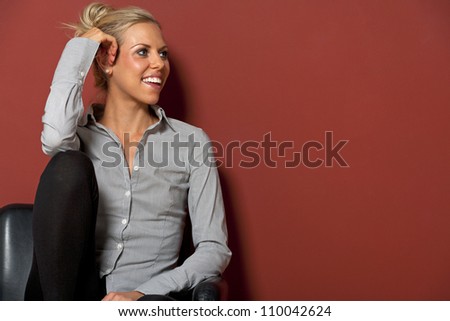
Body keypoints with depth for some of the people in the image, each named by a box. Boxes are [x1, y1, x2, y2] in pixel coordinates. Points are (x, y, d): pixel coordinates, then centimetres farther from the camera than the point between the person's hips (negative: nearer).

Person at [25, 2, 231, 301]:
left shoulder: (191, 141, 6)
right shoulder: (80, 134, 7)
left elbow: (215, 249, 1)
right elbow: (56, 136, -21)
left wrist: (142, 292, -15)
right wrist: (81, 45, -5)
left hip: (145, 298, -1)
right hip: (73, 290, 2)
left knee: (156, 302, -39)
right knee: (70, 164, -22)